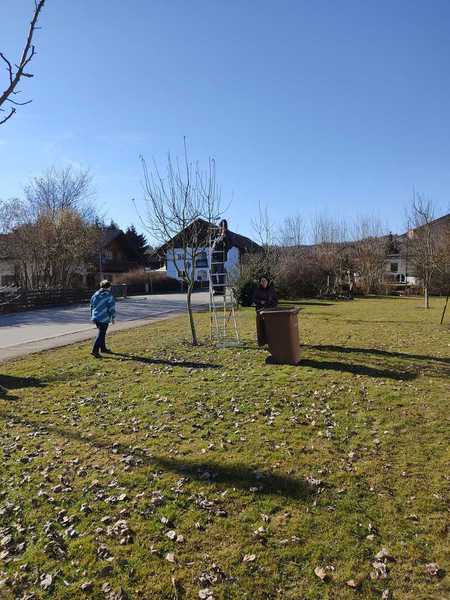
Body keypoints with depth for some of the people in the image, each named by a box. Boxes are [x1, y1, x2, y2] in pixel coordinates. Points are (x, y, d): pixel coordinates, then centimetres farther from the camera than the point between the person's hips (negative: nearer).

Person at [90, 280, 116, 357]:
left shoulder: (95, 295, 9)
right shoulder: (109, 296, -11)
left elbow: (92, 306, 15)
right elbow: (112, 308, -12)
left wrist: (92, 316, 22)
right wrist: (113, 317, -1)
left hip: (96, 317, 7)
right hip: (104, 319, -7)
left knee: (102, 333, 20)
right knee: (101, 334, -4)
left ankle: (103, 348, 30)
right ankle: (95, 350, -11)